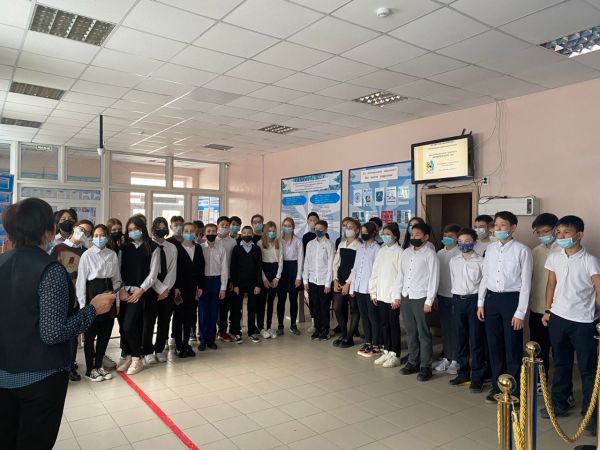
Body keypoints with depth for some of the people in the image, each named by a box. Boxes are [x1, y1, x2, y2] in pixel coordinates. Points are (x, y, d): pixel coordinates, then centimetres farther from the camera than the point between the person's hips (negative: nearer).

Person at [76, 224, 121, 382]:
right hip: (92, 293, -4)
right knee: (90, 334, 5)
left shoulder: (113, 255, 3)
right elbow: (81, 280, -5)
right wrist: (83, 304, -8)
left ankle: (99, 366, 27)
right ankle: (90, 369, 20)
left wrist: (117, 302, 7)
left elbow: (116, 279, 8)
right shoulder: (87, 255, -6)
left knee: (105, 332, 10)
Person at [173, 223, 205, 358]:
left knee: (190, 317, 9)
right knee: (178, 317, 4)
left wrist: (200, 286, 5)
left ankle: (186, 344, 19)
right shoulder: (176, 248, -6)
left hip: (193, 288, 4)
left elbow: (201, 268, 9)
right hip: (179, 288, -4)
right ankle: (178, 346, 13)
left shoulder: (198, 248, 8)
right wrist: (175, 288, -13)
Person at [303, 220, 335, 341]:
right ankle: (317, 329, 22)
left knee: (324, 307, 5)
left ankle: (325, 331, 18)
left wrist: (328, 283, -9)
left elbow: (330, 264, -7)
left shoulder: (329, 244, -5)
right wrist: (305, 280, 4)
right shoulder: (310, 244, 7)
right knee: (315, 307, 9)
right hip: (312, 280, 4)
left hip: (324, 281, -4)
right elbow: (306, 263, 9)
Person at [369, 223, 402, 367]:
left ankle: (395, 355, 15)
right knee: (384, 324, 13)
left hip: (393, 296, -6)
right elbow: (375, 272, 11)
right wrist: (373, 292, 8)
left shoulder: (399, 252, -9)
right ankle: (386, 352, 25)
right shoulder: (381, 250, 9)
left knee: (394, 324, 4)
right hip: (381, 295, 6)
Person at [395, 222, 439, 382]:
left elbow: (434, 278, -9)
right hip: (405, 297, 6)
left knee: (423, 334, 2)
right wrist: (397, 295, 9)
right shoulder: (406, 253, 11)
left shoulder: (430, 254, -6)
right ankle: (413, 362, 25)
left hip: (420, 298, -5)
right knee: (411, 333, 13)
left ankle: (425, 367, 12)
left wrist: (429, 301, -12)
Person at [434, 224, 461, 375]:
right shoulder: (439, 254, 8)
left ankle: (455, 360, 16)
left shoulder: (460, 254, -10)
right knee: (445, 328, 13)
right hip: (442, 295, 5)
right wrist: (435, 296, 10)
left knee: (455, 329, 4)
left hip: (455, 296, -5)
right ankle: (446, 358, 24)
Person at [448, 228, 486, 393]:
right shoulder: (453, 261, 7)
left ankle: (477, 377, 11)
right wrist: (456, 298, 12)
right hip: (458, 300, 4)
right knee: (460, 339, 11)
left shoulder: (480, 261, -6)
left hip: (474, 300, -4)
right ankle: (463, 373, 25)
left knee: (476, 340, 1)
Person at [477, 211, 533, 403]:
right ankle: (497, 387, 29)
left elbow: (526, 283, -10)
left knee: (512, 348, 5)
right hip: (491, 298, 5)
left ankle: (513, 391, 23)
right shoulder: (490, 248, 6)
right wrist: (480, 303, 9)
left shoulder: (522, 251, -10)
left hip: (512, 299, -5)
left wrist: (520, 313, -11)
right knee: (494, 346, 14)